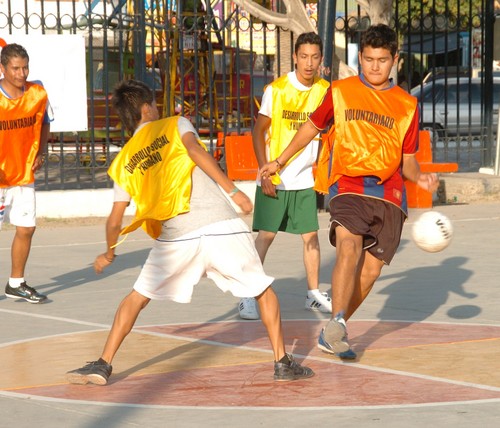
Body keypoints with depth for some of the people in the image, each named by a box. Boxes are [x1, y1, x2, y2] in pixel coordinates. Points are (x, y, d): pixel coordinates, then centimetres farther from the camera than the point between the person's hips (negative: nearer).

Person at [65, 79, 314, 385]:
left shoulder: (123, 163, 18)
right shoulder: (176, 125, 13)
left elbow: (115, 221, 18)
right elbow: (195, 150, -10)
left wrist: (109, 254, 36)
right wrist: (233, 190, -12)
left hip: (176, 236, 2)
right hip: (222, 226, -1)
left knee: (137, 298, 18)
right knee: (264, 291, 15)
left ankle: (103, 366, 10)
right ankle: (283, 363, 11)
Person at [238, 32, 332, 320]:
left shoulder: (324, 90, 1)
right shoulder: (277, 89, -9)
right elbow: (259, 131, -6)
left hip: (306, 180, 4)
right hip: (274, 180, -4)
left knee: (311, 235, 6)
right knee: (266, 235, -5)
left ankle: (314, 294, 19)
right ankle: (248, 297, 0)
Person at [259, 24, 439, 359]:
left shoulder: (407, 105, 10)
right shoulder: (341, 92, 7)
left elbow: (407, 159, 14)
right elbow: (313, 126, 22)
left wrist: (420, 177, -7)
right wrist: (279, 162, 24)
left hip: (388, 195, 3)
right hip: (348, 185, -3)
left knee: (370, 271, 2)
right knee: (349, 248, -29)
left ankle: (332, 335, 18)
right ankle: (337, 322, -41)